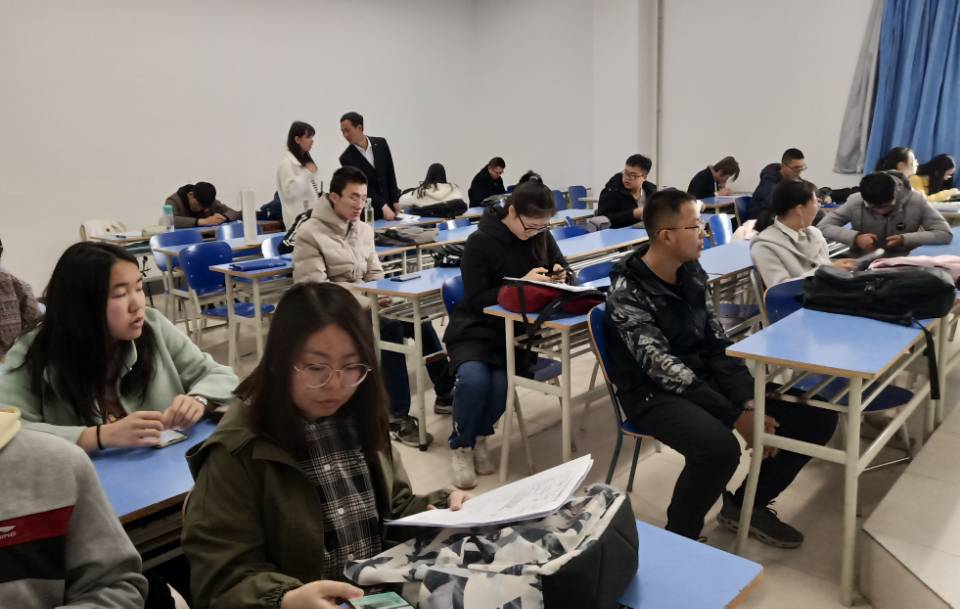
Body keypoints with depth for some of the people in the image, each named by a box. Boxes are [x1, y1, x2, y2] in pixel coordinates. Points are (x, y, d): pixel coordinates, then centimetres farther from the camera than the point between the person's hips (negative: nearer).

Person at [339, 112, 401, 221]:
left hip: (388, 205, 3)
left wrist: (395, 201, 0)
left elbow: (390, 173, 6)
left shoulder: (381, 143, 3)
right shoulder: (346, 158, -7)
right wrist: (383, 207, -20)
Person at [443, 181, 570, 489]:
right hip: (476, 328, -3)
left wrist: (560, 276, -9)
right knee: (473, 378, -31)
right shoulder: (480, 242, -12)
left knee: (500, 382, -26)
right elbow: (476, 300, -15)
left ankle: (480, 437, 5)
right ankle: (461, 446, -4)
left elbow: (563, 268, 16)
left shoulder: (541, 235, 3)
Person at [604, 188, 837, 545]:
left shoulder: (692, 272, 3)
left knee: (816, 416, -2)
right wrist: (737, 418, -26)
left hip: (705, 378, 8)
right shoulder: (628, 295, -20)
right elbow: (665, 369, -25)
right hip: (656, 394, -7)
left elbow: (717, 344, 4)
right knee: (720, 447, -38)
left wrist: (749, 401, -11)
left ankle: (745, 505, 16)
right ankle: (679, 538, -7)